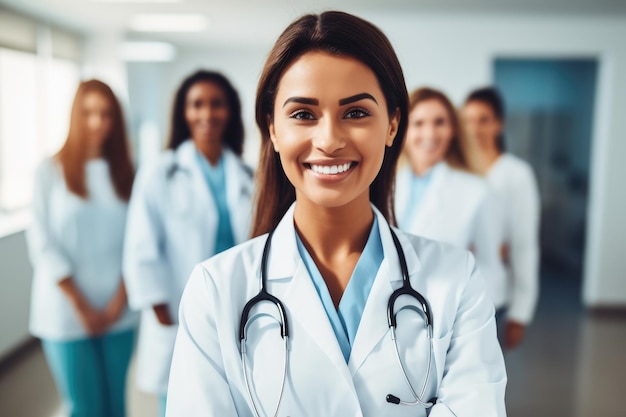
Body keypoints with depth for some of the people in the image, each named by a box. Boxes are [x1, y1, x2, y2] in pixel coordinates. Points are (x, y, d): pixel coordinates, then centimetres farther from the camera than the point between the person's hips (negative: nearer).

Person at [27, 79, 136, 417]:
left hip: (118, 311, 2)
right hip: (67, 314, -2)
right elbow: (42, 242, -4)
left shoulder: (123, 172, 7)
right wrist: (80, 305, -8)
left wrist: (119, 300, -5)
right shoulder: (52, 170, -1)